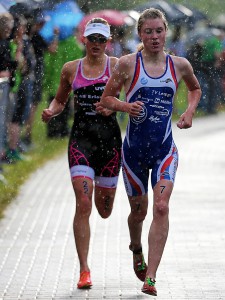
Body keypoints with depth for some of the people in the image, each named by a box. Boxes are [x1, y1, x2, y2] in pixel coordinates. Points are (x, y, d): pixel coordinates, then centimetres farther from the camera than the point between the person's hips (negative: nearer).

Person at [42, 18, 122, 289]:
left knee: (104, 211, 10)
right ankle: (84, 270, -10)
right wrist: (51, 111, -1)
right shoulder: (70, 69, 7)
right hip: (81, 138, 0)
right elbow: (60, 100, 20)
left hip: (109, 137, 0)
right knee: (83, 205, -14)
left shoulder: (117, 66, 0)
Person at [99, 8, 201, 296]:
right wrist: (126, 106, -18)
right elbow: (106, 98, 2)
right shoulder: (128, 64, -5)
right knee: (139, 210, 13)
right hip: (134, 148, 0)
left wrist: (190, 110, 5)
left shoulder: (179, 65, 1)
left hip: (165, 149, 0)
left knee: (161, 207, -17)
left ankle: (150, 278, -19)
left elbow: (195, 88, 23)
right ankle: (136, 250, 48)